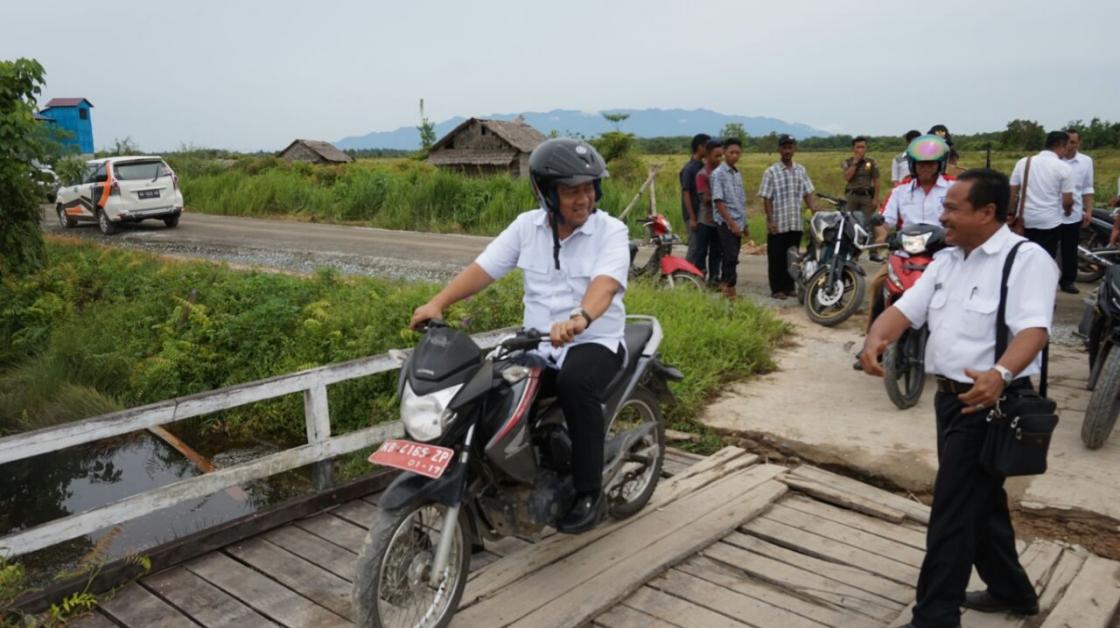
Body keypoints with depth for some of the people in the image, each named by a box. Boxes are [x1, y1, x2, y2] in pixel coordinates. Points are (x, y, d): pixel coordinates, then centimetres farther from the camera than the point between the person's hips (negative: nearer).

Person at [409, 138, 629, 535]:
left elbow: (606, 283, -26)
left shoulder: (611, 231, -7)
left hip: (595, 341, -3)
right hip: (536, 345, 4)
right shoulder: (527, 225, 4)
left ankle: (588, 492, -18)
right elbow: (484, 267, -1)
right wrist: (438, 303, -17)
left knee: (575, 383, -35)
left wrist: (579, 319, -48)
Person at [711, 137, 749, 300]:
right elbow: (718, 201, -14)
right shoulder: (718, 174, -9)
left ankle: (723, 286, 17)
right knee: (731, 258, -12)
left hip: (738, 223, 7)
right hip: (726, 223, -7)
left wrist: (744, 225, 19)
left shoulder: (738, 174, 15)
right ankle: (730, 291, -9)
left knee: (730, 258, 10)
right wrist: (732, 223, -18)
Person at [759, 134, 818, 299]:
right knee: (776, 258, 2)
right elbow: (766, 198, -6)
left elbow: (807, 194, 10)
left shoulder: (801, 170, 9)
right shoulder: (771, 172, -4)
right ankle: (777, 289, 9)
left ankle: (789, 287, 20)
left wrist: (815, 210, -5)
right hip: (778, 225, -4)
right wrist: (770, 221, -12)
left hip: (796, 223, 4)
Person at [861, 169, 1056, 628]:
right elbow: (906, 309, 4)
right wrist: (876, 338, -18)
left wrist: (1000, 374, -46)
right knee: (980, 502, 21)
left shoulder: (1027, 259, -14)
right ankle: (1011, 591, 40)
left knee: (953, 512, -5)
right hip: (951, 398, 8)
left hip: (990, 403, -8)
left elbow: (1034, 330, -26)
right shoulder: (946, 260, 11)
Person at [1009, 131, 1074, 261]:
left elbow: (1012, 193, 4)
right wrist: (1068, 211, 14)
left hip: (1025, 220, 4)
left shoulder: (1023, 162, 3)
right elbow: (1067, 200, -8)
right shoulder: (1063, 167, -8)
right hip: (1050, 222, -4)